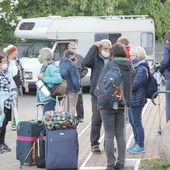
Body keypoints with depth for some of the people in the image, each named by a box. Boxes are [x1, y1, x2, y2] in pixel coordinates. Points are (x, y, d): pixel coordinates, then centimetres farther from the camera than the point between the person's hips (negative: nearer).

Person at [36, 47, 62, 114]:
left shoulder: (51, 67, -14)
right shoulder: (44, 67, 16)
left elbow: (58, 79, -25)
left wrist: (43, 78, -20)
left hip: (49, 98, -10)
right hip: (44, 98, 10)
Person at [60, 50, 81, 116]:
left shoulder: (62, 64, 9)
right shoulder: (72, 65, -16)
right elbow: (75, 78, -16)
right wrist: (78, 88, -11)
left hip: (64, 88, 8)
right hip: (72, 88, -8)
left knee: (68, 106, 17)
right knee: (73, 106, -5)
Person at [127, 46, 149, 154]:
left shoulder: (142, 69, -16)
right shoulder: (135, 67, 14)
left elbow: (134, 85, -21)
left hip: (136, 99, -10)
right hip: (131, 99, 10)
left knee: (136, 122, -4)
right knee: (132, 122, 15)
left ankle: (141, 146, 3)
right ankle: (137, 143, 25)